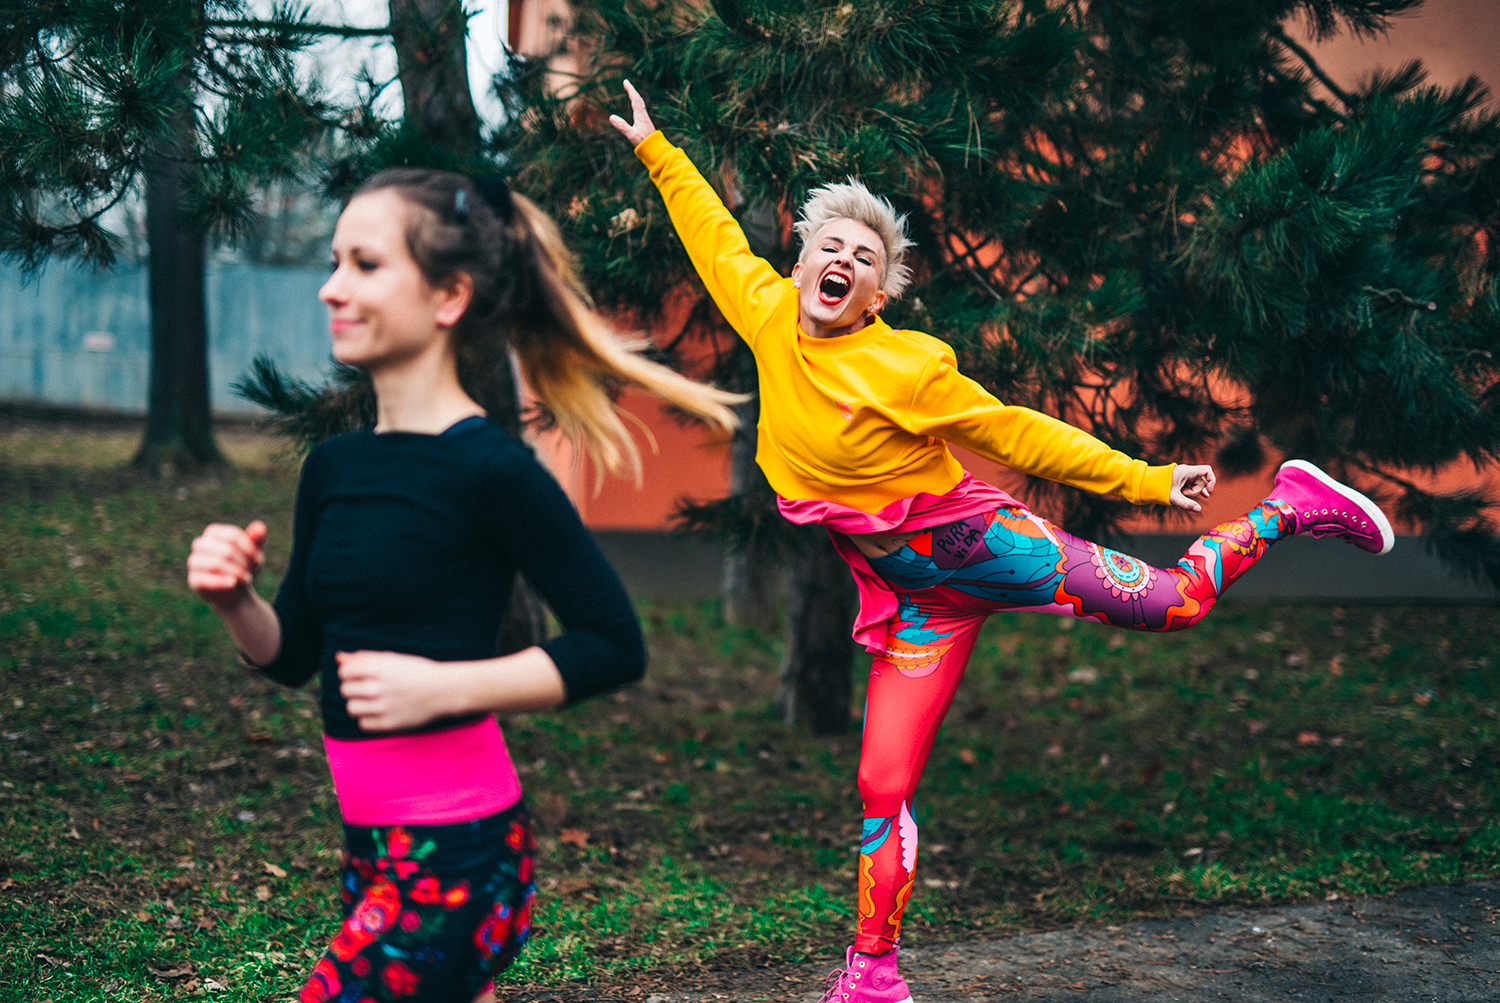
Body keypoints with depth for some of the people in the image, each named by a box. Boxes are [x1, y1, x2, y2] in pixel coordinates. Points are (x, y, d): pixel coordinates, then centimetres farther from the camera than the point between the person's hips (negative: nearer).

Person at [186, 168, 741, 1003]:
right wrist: (237, 601, -4)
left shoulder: (490, 469, -14)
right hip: (373, 844, 8)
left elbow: (616, 645, -12)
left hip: (456, 849, -8)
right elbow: (295, 655, 16)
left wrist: (443, 686, -19)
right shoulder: (334, 468, 7)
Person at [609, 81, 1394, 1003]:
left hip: (981, 544, -4)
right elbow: (716, 237, 14)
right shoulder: (770, 317, -3)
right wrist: (656, 150, 24)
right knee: (886, 784, 1)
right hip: (914, 597, 4)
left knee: (1175, 603, -9)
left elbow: (1016, 434, -9)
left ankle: (1288, 509, 18)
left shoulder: (910, 367, -16)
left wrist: (1145, 481, -9)